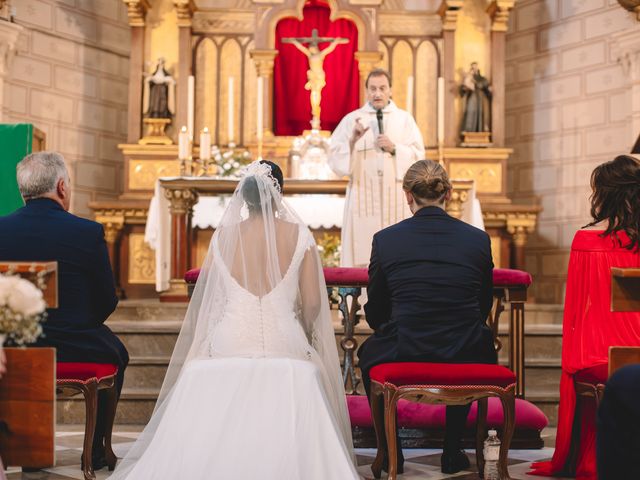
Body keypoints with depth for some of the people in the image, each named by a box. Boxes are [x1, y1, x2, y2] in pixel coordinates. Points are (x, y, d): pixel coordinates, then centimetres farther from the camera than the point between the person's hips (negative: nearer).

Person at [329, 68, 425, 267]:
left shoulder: (405, 119, 9)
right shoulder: (351, 119, 6)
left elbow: (418, 155, 3)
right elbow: (335, 156, 0)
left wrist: (394, 148, -11)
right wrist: (352, 141, -15)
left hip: (396, 196, 1)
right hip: (362, 195, 0)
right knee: (361, 254, -3)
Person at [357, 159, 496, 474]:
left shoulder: (385, 239, -5)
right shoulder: (478, 239, -1)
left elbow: (375, 314, 5)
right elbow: (484, 307, 10)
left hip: (403, 354, -1)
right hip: (466, 357, 1)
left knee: (368, 352, 33)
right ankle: (452, 451, 36)